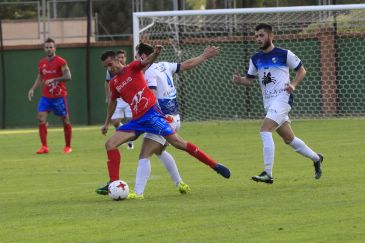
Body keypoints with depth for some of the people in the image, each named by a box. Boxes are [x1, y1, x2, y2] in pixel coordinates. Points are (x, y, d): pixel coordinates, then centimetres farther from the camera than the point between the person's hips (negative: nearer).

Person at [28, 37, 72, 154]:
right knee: (41, 119, -11)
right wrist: (33, 89, 3)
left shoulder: (61, 62, -9)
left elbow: (68, 76, -17)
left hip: (59, 96, -4)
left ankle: (68, 146, 19)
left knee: (65, 121, 5)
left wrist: (54, 80, -27)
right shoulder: (41, 63, 8)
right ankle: (44, 147, -9)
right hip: (45, 96, 4)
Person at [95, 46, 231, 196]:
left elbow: (147, 61, -18)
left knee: (177, 142, -13)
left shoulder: (132, 68, 0)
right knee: (110, 144, -4)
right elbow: (112, 102, 34)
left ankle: (215, 165, -9)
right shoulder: (114, 83, 17)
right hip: (137, 120, 7)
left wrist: (155, 53, -40)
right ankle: (113, 184, -4)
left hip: (151, 112, -7)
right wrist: (107, 123, 37)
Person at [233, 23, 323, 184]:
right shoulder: (255, 59, 12)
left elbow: (301, 70, 5)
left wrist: (293, 84, -12)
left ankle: (268, 173, -26)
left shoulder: (284, 54, -4)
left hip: (282, 98, -7)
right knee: (289, 139, 14)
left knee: (265, 130, -23)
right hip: (268, 103, 7)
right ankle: (316, 158, 36)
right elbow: (249, 80, 16)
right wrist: (240, 80, -7)